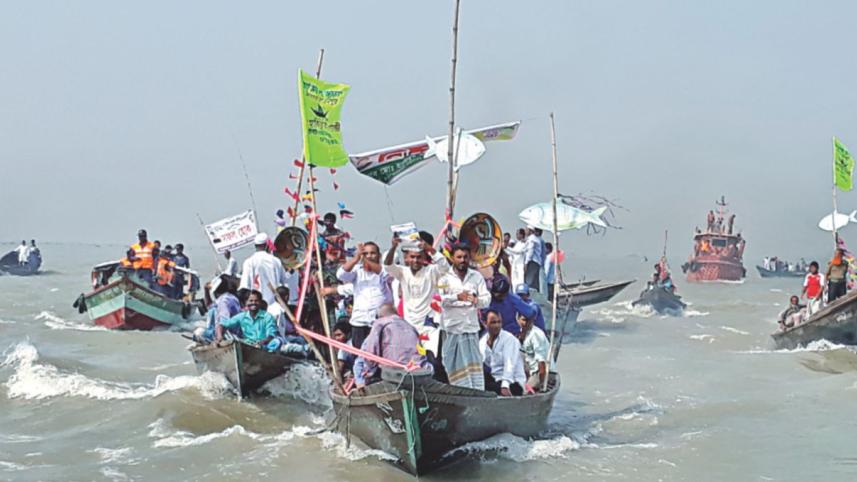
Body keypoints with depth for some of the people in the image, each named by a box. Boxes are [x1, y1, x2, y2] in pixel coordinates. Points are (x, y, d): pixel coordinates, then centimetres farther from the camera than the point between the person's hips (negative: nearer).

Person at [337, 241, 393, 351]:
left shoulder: (384, 268, 5)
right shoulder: (357, 270, 10)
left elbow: (384, 273, -19)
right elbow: (341, 274, -7)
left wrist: (366, 260, -28)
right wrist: (357, 257, -17)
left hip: (381, 321, -2)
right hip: (359, 321, 2)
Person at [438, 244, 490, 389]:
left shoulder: (477, 277, 9)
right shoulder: (445, 277, 0)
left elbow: (487, 298, 3)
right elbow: (440, 299, -13)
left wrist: (477, 300, -20)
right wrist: (458, 297, -30)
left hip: (471, 328, 2)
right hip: (451, 328, -2)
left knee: (474, 364, -1)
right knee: (455, 365, -1)